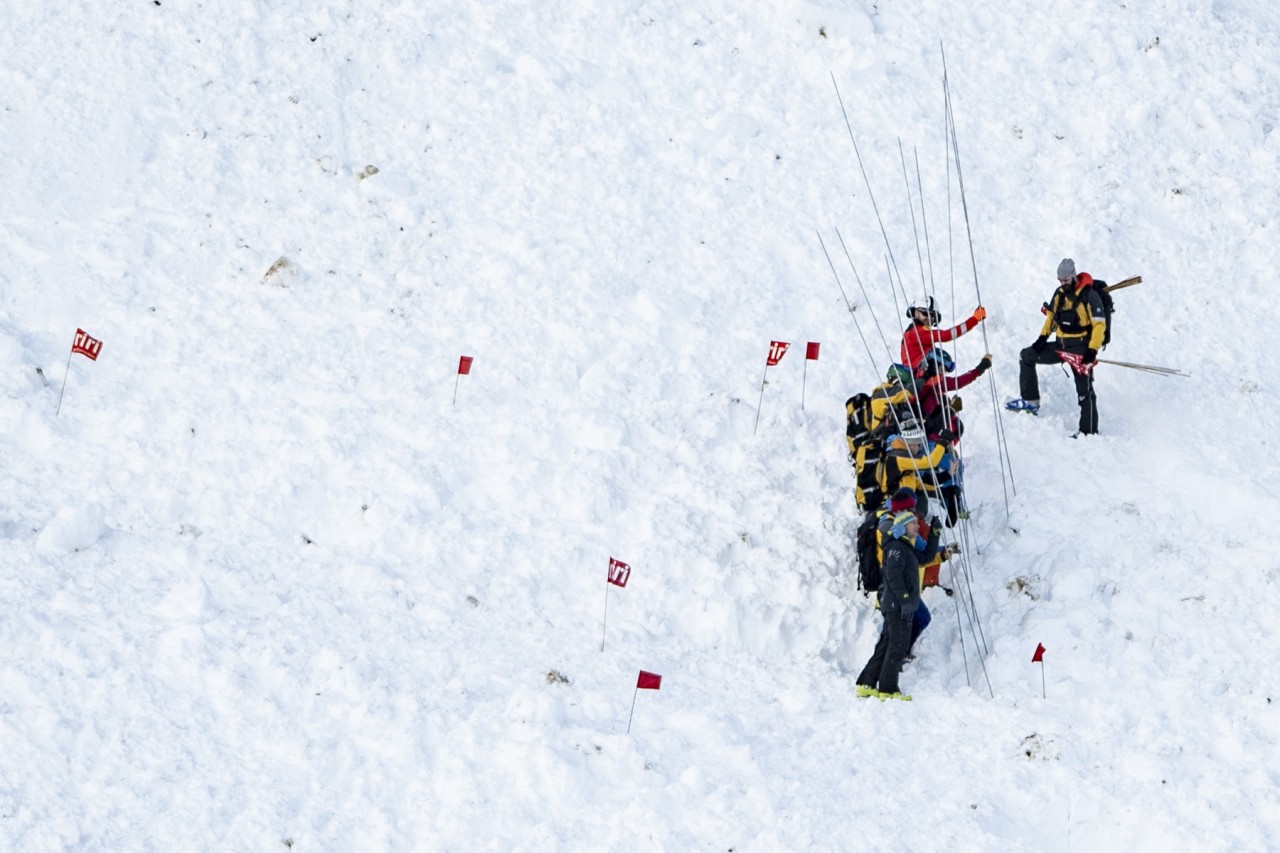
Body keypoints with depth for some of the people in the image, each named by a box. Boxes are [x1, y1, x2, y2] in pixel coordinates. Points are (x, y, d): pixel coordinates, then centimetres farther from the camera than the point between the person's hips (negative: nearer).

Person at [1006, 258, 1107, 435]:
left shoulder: (1089, 296, -16)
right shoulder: (1060, 293, 6)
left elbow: (1099, 325, -17)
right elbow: (1052, 315, 19)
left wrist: (1092, 351, -25)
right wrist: (1043, 337, 5)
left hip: (1080, 348, -8)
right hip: (1062, 346, 8)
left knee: (1084, 390, -8)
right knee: (1027, 356, 10)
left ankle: (1089, 432, -6)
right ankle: (1031, 402, 14)